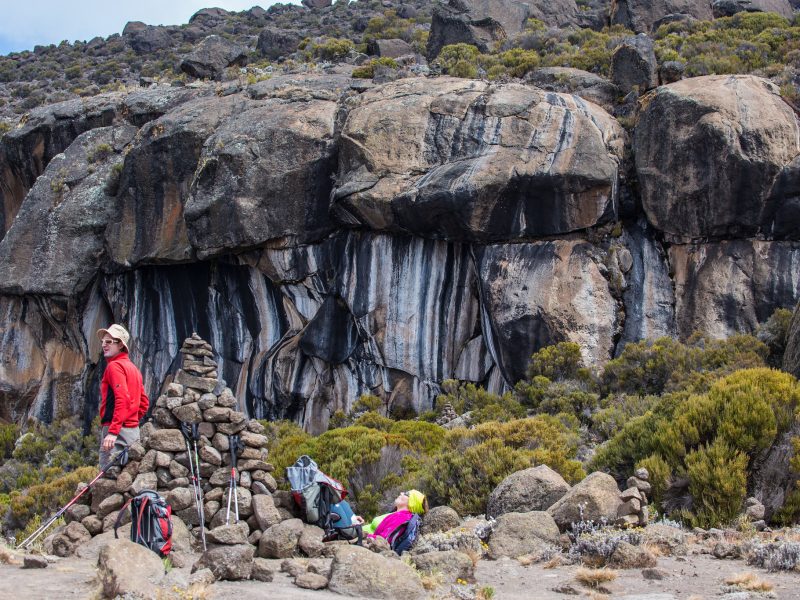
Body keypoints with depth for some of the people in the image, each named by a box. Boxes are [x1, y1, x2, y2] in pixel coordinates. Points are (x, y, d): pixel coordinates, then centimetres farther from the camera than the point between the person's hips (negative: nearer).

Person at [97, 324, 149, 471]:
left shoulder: (115, 366, -8)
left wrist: (113, 432, -25)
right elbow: (144, 403, 21)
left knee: (109, 473, -12)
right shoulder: (132, 367, 20)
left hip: (118, 431, -9)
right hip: (133, 430, 9)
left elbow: (122, 399, -21)